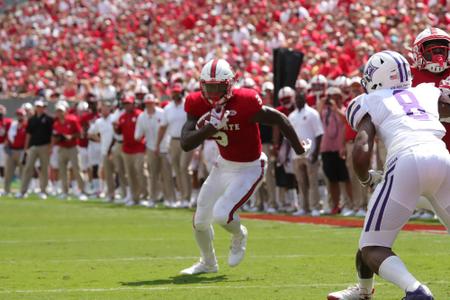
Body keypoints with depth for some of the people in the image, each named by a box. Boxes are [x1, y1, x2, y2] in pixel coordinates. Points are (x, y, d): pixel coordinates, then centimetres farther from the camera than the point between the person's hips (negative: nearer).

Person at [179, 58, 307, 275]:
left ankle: (239, 236, 16)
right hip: (224, 165, 6)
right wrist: (210, 127, -37)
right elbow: (185, 143, -21)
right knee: (200, 220, 11)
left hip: (249, 169, -6)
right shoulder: (198, 105, -14)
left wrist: (300, 152, -6)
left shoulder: (244, 103, -29)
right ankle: (208, 263, 39)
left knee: (221, 214, -21)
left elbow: (279, 120, -16)